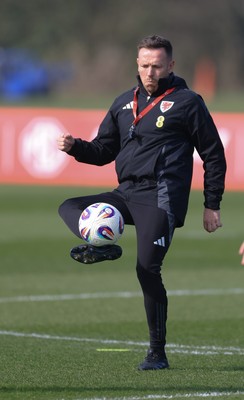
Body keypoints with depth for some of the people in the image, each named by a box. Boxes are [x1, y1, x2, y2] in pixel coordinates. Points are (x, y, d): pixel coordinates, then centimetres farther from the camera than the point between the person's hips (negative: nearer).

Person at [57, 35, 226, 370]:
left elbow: (213, 155, 2)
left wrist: (212, 205, -2)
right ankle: (102, 246, -28)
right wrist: (75, 147, 2)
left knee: (148, 269, -14)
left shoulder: (187, 102, 1)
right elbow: (103, 151, 23)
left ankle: (158, 352, -6)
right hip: (126, 194, 7)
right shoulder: (124, 103, 17)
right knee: (69, 207, 1)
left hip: (162, 197, -7)